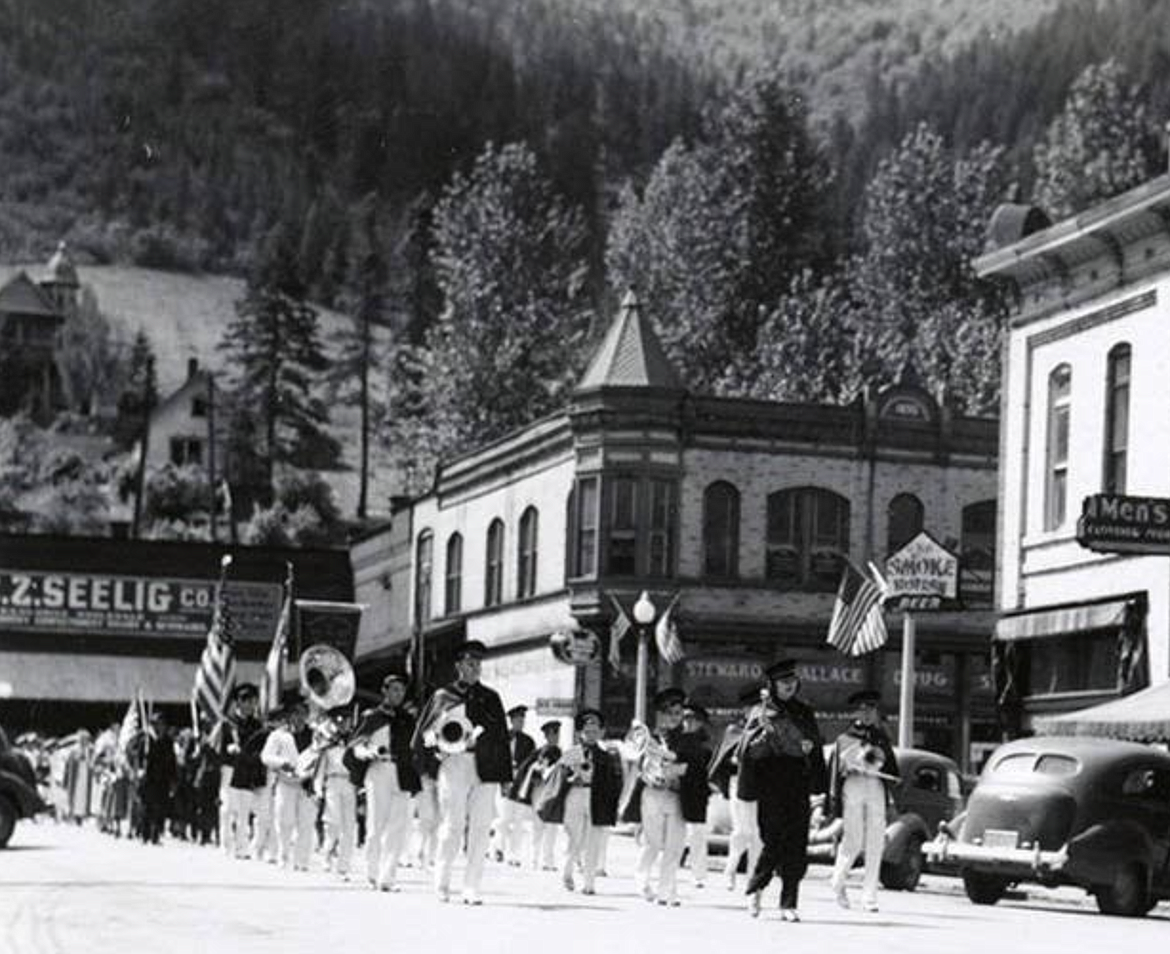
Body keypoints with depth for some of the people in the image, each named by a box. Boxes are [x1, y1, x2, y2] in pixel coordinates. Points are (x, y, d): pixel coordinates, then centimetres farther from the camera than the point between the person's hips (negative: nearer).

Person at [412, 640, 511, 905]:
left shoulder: (490, 698, 17)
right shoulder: (442, 697, 11)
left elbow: (501, 737, 14)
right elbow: (422, 735, 12)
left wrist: (505, 774, 7)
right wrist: (431, 764, 1)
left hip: (485, 768, 2)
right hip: (453, 765, -2)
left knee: (480, 829, -2)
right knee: (452, 826, -6)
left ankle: (471, 889, 1)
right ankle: (441, 884, 6)